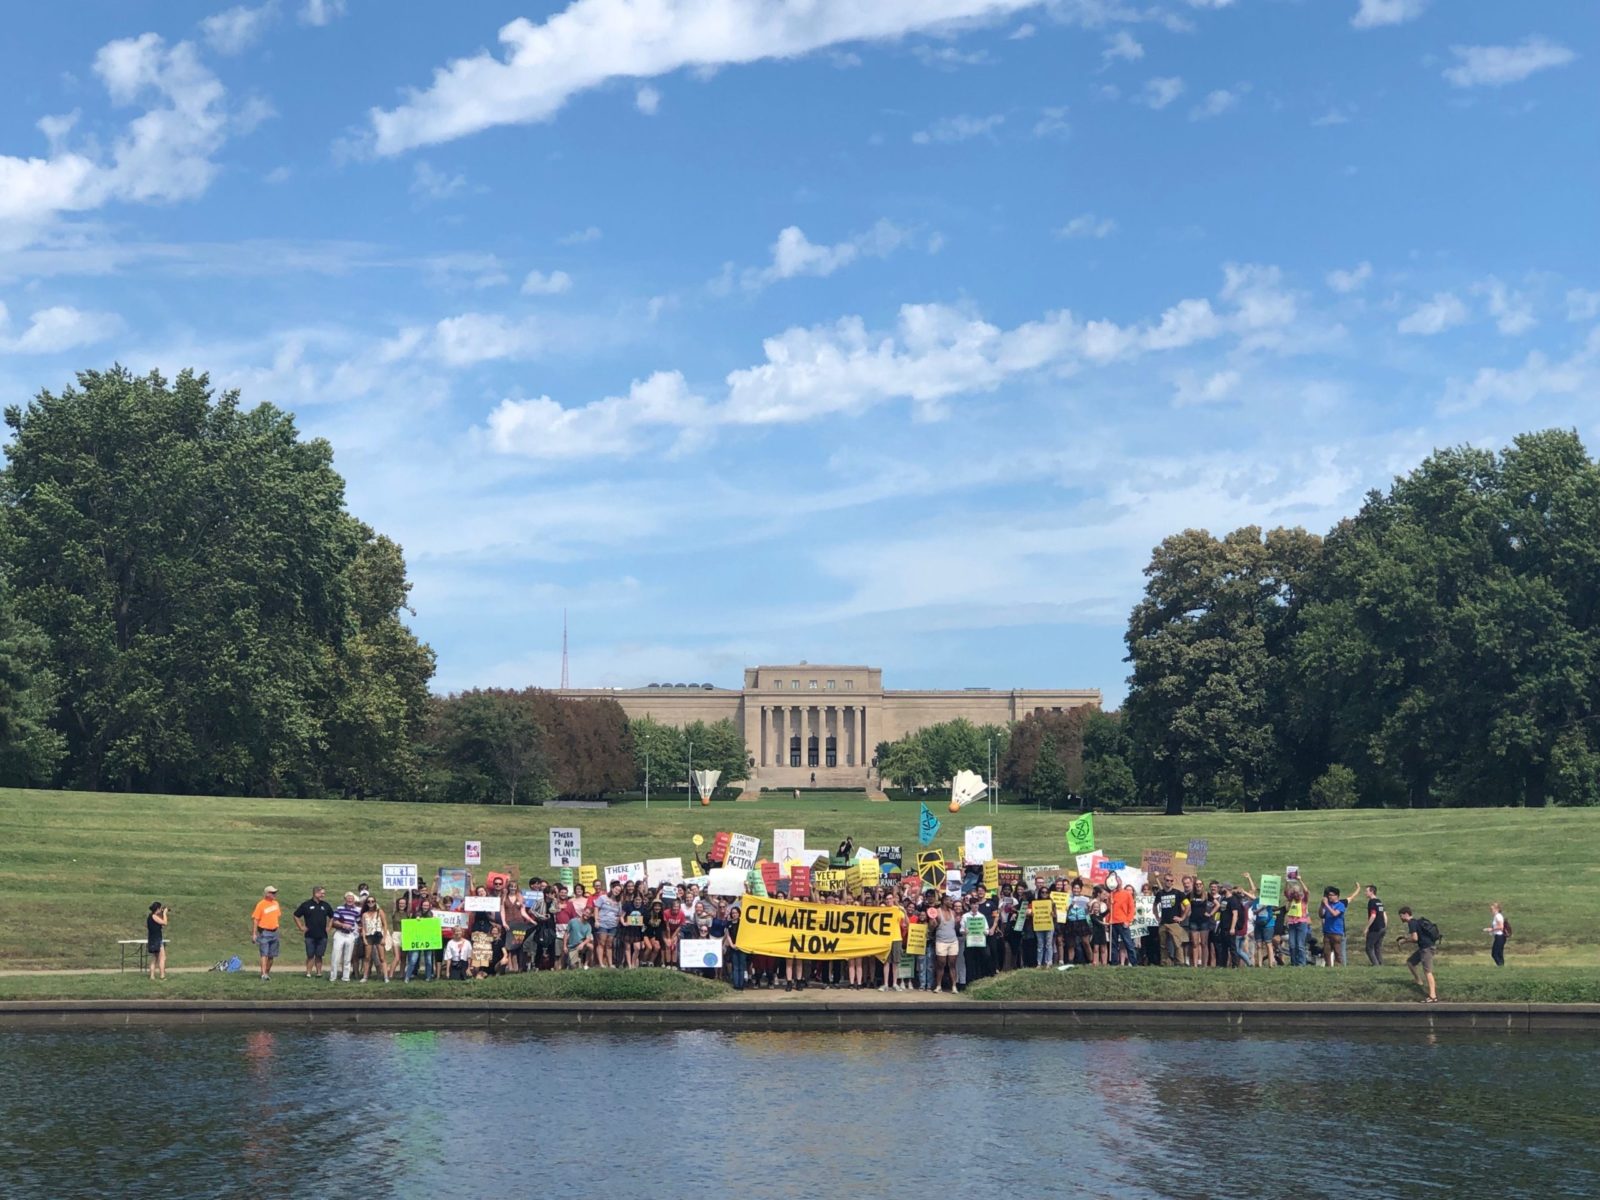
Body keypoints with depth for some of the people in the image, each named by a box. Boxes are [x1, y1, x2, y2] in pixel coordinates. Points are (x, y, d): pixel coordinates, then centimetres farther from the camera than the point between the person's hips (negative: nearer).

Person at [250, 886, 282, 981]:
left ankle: (268, 972, 23)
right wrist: (254, 934, -16)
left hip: (274, 932, 7)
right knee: (264, 954, -12)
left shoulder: (275, 903, 10)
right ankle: (264, 975, -17)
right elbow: (255, 919, -12)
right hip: (264, 933, -7)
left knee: (271, 955, 11)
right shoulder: (261, 904, -11)